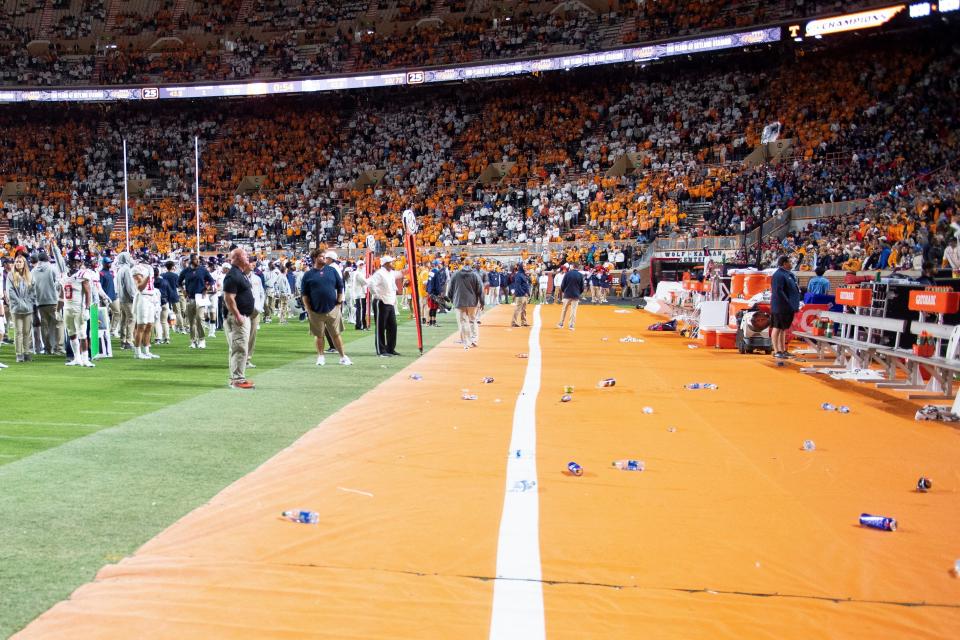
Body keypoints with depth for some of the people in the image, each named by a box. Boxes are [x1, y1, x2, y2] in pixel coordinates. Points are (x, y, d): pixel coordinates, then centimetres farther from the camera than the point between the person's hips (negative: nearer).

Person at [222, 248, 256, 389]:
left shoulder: (241, 274, 15)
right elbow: (229, 298, -23)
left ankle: (237, 378, 21)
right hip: (237, 317, -11)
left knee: (241, 348, 14)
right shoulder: (233, 275, -16)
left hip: (244, 316, 11)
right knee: (240, 348, -10)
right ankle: (237, 380, -7)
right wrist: (237, 316, -25)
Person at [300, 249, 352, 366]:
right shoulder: (308, 275, 3)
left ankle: (343, 357, 11)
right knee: (319, 335, 8)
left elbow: (340, 287, 10)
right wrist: (308, 308, -3)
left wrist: (339, 302, 5)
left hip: (332, 309, 1)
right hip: (316, 311, 0)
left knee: (336, 334, 4)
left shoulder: (332, 270, 7)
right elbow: (304, 293, 3)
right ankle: (321, 357, 21)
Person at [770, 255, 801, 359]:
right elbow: (778, 292, -22)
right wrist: (788, 303, -22)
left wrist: (795, 305, 14)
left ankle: (782, 350, 23)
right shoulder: (778, 275, -15)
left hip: (788, 308, 10)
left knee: (784, 328, 15)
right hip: (780, 307, -10)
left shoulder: (789, 274, 15)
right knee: (777, 328, -4)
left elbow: (794, 289, 22)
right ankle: (776, 351, -1)